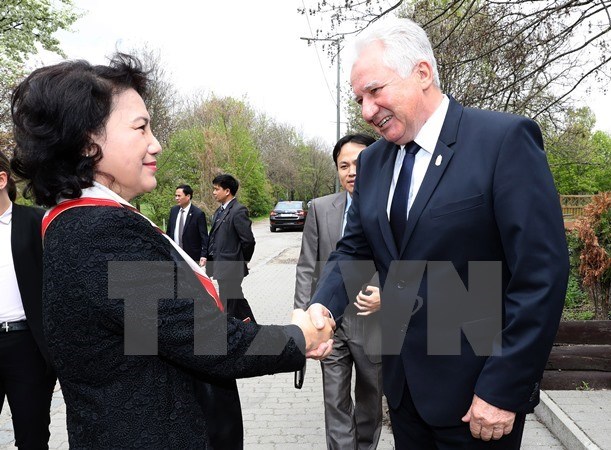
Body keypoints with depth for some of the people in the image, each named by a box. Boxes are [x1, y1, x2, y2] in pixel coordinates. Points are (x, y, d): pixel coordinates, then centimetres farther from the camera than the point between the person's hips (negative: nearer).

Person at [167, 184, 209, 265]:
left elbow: (204, 237, -11)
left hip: (192, 256, -5)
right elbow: (169, 231, 16)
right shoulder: (173, 210, 7)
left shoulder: (198, 213, -11)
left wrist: (203, 256, -19)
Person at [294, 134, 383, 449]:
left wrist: (388, 295, -21)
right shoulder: (320, 209, 0)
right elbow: (307, 268, 2)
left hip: (374, 323, -1)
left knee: (370, 402, 18)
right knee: (336, 405, 6)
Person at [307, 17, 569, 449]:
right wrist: (324, 305, -9)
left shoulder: (505, 139, -15)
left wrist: (503, 391, -17)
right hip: (403, 381, 6)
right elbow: (355, 250, 11)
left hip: (476, 388, -6)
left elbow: (542, 273, -17)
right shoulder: (372, 161, 5)